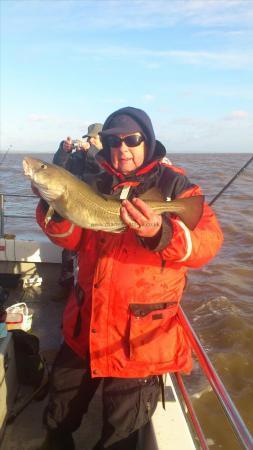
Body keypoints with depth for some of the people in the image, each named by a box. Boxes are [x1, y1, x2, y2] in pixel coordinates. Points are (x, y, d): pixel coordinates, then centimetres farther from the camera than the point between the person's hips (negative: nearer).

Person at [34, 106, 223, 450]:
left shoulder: (174, 186, -7)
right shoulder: (100, 185, 7)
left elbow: (210, 239, -21)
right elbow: (73, 239, 2)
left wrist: (161, 233, -41)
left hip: (140, 338, -4)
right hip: (84, 328, 5)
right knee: (59, 416, 24)